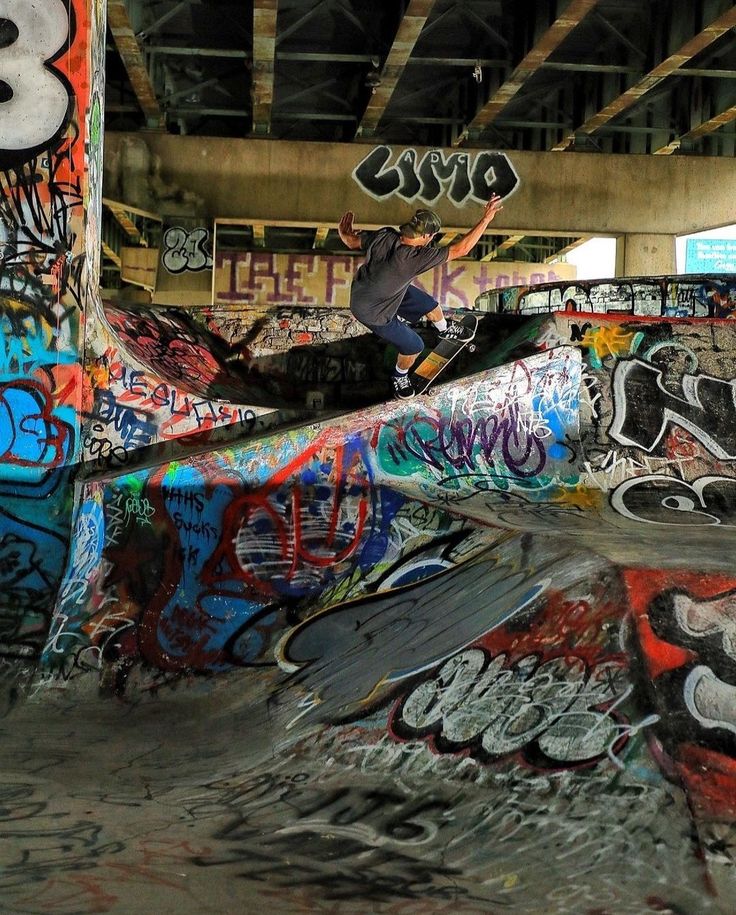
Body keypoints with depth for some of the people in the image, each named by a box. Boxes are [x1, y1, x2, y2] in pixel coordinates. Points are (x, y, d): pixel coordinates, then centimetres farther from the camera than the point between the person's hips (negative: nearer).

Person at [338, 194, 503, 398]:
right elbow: (461, 249, -39)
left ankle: (445, 329, 56)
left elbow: (351, 241, -5)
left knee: (430, 305, 22)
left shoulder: (385, 235, -23)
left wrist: (344, 232, 17)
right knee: (414, 346, 14)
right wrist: (486, 217, -34)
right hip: (373, 313, -7)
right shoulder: (414, 258, -41)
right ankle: (400, 376, 45)